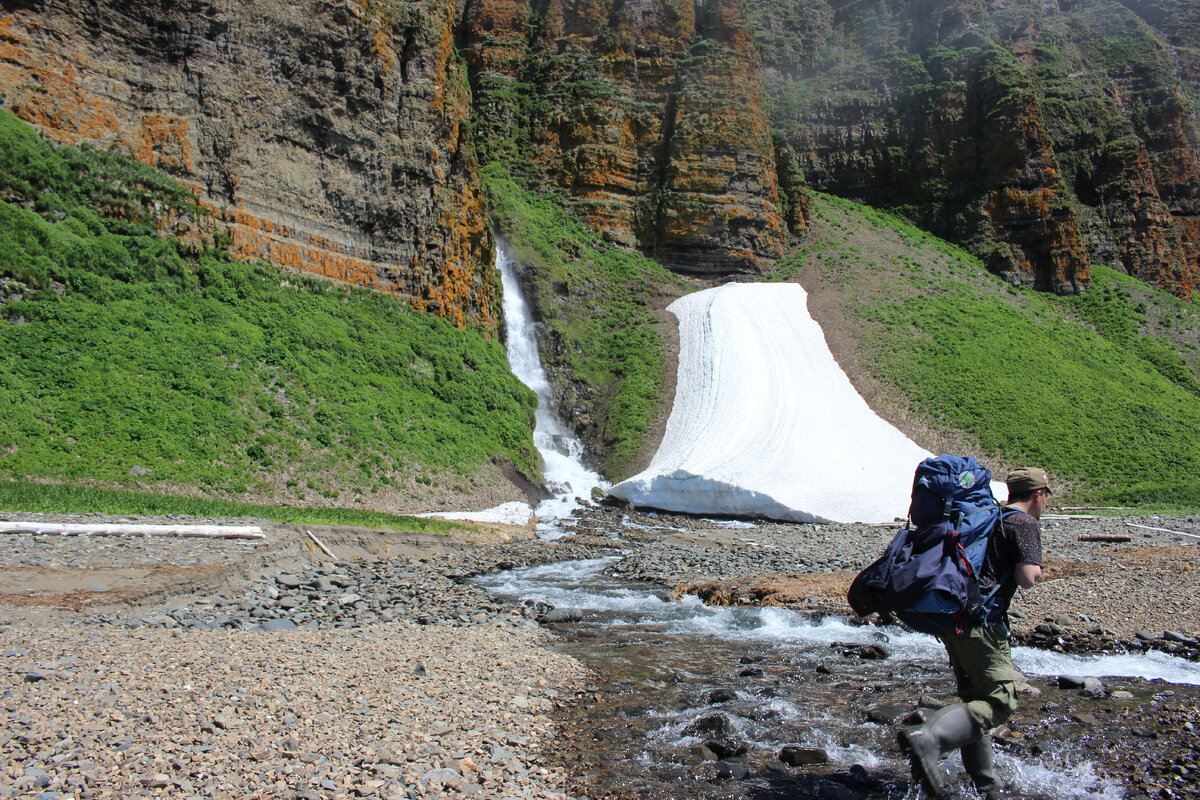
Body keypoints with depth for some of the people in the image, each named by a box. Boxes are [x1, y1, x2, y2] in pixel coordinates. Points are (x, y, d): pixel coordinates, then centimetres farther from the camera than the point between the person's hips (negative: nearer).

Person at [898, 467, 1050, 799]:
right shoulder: (1025, 523, -3)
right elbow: (1027, 578, -14)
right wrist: (1036, 569, 5)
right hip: (980, 622, -9)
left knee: (975, 698, 15)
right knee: (1001, 702, -8)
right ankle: (927, 739, -27)